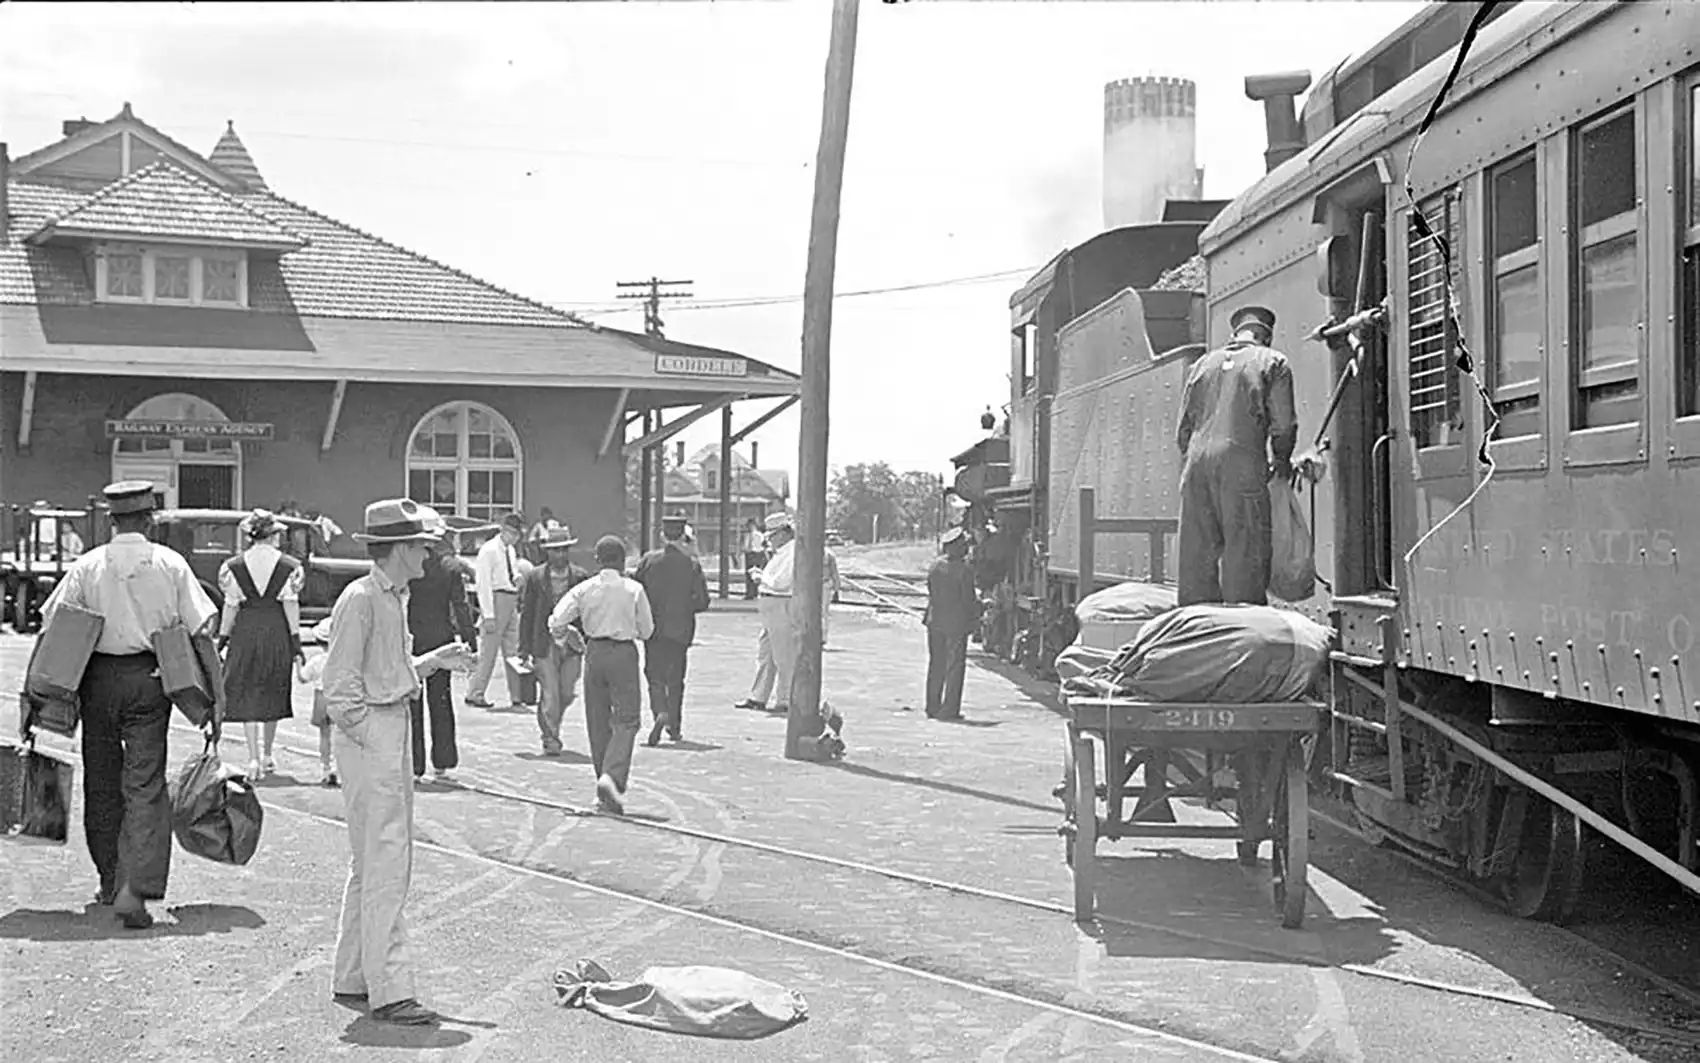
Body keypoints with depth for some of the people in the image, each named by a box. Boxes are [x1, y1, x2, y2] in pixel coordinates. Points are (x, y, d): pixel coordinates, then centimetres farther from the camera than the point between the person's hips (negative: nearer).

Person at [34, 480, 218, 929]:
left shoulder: (87, 566, 1)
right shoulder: (170, 564, -1)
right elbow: (202, 630, -3)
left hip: (98, 678, 1)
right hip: (149, 678, -1)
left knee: (102, 783, 15)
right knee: (145, 786, 0)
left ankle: (111, 883, 26)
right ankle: (136, 889, -11)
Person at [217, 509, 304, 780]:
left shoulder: (233, 566, -1)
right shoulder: (289, 566, -2)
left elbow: (231, 605, 0)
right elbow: (291, 605, -2)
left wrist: (222, 639, 8)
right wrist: (296, 641, 2)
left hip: (245, 631, 0)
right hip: (277, 633, 1)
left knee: (247, 696, 3)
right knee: (274, 693, 15)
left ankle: (254, 758, -7)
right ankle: (267, 755, 25)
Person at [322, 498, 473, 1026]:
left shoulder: (395, 598, 14)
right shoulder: (360, 599, -14)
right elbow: (340, 686, -16)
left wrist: (434, 660, 13)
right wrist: (373, 739, -17)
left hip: (393, 733, 10)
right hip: (369, 738, -10)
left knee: (372, 866, 16)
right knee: (385, 869, -9)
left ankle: (351, 977, 25)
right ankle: (390, 991, -6)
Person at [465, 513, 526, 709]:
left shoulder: (510, 551, 14)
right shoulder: (489, 550, -11)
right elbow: (483, 584, -14)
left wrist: (517, 578, 2)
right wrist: (489, 615, -19)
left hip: (511, 602, 8)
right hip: (496, 599, -8)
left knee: (513, 651, 10)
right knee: (489, 651, -4)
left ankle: (518, 695, 14)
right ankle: (474, 694, 5)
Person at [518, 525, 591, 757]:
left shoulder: (581, 577, 3)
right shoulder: (534, 578, 0)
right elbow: (526, 614, 2)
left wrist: (588, 641, 2)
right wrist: (524, 650, -1)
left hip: (573, 642, 2)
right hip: (545, 644, -2)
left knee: (566, 694, 6)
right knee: (549, 694, -5)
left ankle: (551, 727, 32)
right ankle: (550, 740, 5)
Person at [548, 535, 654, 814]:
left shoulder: (584, 589, 0)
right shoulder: (634, 589, -5)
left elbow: (556, 621, -4)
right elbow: (647, 630, 1)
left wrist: (564, 640, 15)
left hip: (594, 652, 3)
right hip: (624, 653, -3)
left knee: (598, 722, 11)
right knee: (627, 720, 1)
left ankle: (606, 793, 15)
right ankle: (612, 776, -20)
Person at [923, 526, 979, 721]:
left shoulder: (935, 566, 2)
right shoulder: (963, 570, -16)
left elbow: (930, 593, 8)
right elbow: (968, 600, -13)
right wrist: (978, 604, 6)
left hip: (935, 621, 6)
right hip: (957, 623, -6)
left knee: (936, 664, 14)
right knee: (954, 666, 2)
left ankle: (932, 706, 16)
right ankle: (949, 709, 2)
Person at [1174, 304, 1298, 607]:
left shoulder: (1204, 363, 22)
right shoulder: (1273, 362, 9)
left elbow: (1183, 429, 19)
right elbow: (1283, 424, 1)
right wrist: (1282, 460, 17)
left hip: (1197, 460, 5)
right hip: (1242, 461, -4)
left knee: (1197, 554, 7)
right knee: (1245, 552, -3)